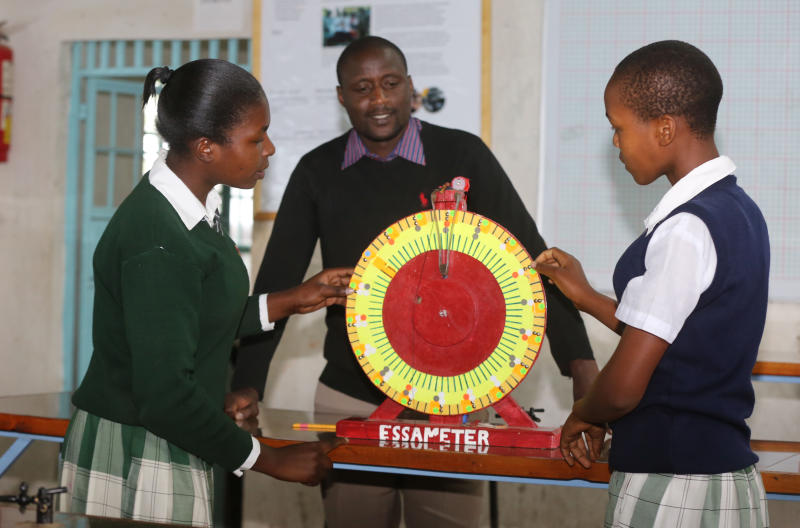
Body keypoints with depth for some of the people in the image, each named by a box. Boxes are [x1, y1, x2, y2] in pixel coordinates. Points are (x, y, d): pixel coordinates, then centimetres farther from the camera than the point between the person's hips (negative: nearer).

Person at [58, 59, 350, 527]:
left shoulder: (195, 209, 4)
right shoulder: (158, 245, -25)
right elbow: (165, 395, -24)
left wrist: (291, 302, 7)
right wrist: (272, 461, -16)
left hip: (173, 448, 9)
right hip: (134, 461, -9)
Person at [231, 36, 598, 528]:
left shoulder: (462, 156, -4)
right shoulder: (318, 172, 3)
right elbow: (277, 284, 6)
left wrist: (581, 363, -15)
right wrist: (247, 388, -1)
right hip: (348, 399, 2)